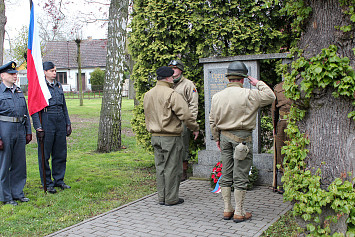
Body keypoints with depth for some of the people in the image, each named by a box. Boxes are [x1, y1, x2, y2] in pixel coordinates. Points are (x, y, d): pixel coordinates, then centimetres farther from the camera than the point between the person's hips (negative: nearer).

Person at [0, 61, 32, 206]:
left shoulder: (19, 91, 14)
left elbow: (26, 112, 17)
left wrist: (28, 131, 11)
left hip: (20, 130, 6)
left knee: (20, 163, 10)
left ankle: (17, 192, 23)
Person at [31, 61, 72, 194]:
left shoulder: (58, 86, 15)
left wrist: (68, 123, 14)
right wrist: (38, 127, -13)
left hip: (60, 122, 6)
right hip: (46, 122, -6)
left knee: (61, 153, 9)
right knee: (44, 154, 2)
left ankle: (59, 180, 22)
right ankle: (47, 183, 12)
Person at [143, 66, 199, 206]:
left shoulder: (148, 95, 10)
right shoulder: (172, 95, -15)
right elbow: (185, 114, -17)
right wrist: (195, 128, -3)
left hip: (155, 136, 8)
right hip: (171, 137, -8)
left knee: (160, 167, 14)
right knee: (172, 168, 2)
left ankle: (161, 197, 22)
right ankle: (171, 198, 11)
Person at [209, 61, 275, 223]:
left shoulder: (217, 96, 5)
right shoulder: (248, 95, -11)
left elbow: (213, 121, 9)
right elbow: (270, 97, -1)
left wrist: (217, 138, 19)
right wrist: (258, 83, 11)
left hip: (224, 136, 5)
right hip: (242, 137, -5)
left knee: (226, 174, 13)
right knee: (240, 176, 1)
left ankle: (227, 210, 20)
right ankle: (239, 213, 8)